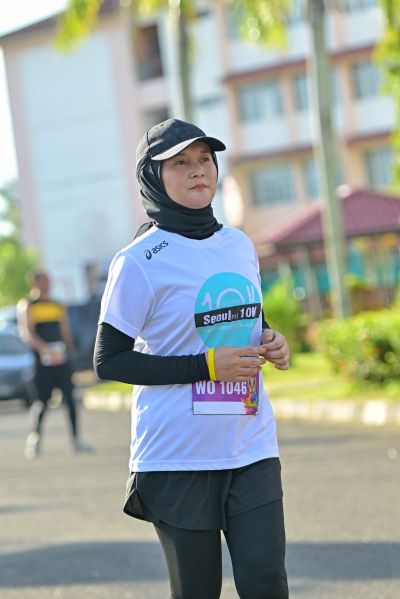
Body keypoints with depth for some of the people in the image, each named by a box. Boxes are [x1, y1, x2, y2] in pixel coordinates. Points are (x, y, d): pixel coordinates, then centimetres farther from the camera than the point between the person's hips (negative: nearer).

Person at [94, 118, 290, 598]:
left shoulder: (240, 245, 9)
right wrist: (206, 366, -17)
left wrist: (270, 343, 0)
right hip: (178, 456, -4)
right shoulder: (140, 261, -10)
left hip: (251, 447, 4)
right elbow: (109, 360, -10)